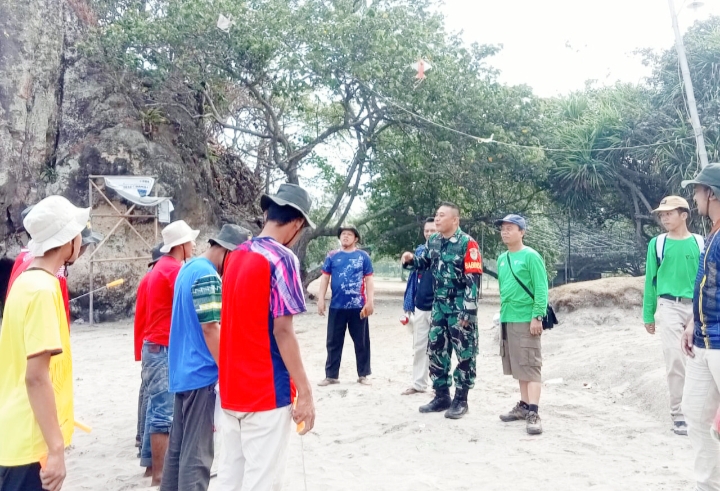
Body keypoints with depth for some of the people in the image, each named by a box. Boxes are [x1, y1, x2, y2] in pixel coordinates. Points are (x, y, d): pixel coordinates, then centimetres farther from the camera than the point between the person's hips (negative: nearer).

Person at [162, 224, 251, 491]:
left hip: (183, 371, 10)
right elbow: (210, 329, -20)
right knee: (197, 452, -4)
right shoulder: (207, 275, -17)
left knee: (178, 447, 16)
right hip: (201, 373, -10)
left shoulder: (189, 267, 13)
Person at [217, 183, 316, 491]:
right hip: (266, 391, -8)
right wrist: (305, 391, -14)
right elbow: (282, 330, -18)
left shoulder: (235, 256, 9)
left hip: (231, 388, 8)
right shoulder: (282, 258, -14)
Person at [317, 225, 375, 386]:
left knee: (361, 341, 7)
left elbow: (369, 280, 2)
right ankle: (331, 375, 17)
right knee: (333, 342, 7)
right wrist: (321, 299, -2)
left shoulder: (363, 256, 3)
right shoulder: (332, 256, 5)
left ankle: (363, 374, 18)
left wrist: (370, 302, -6)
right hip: (337, 306, 1)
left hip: (358, 306, -1)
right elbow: (325, 278, 6)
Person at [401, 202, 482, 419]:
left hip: (460, 307, -7)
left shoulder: (467, 243, -14)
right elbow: (424, 263, 23)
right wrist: (410, 260, 0)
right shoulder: (433, 241, 7)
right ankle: (441, 396, 23)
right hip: (439, 305, 7)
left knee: (464, 353, 2)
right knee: (436, 349, 11)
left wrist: (468, 311, -19)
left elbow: (473, 280, -16)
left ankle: (460, 400, 13)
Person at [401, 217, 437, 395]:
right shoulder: (419, 251, 7)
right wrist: (408, 305, 7)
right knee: (419, 347, 11)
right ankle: (419, 383, 22)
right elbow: (413, 278, 10)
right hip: (420, 307, 5)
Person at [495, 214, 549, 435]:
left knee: (531, 366, -6)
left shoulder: (531, 256, -9)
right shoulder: (502, 259, 12)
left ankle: (533, 413, -8)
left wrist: (537, 317, -18)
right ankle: (524, 405, 25)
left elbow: (541, 289, -13)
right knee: (518, 366, 14)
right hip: (507, 320, 7)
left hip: (526, 320, -7)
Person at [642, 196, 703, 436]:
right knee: (675, 360, -7)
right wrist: (648, 315, 4)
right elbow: (651, 281, 5)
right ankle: (679, 414, 2)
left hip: (697, 307, 2)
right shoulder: (657, 244, 3)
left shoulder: (700, 243, 4)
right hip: (668, 307, -1)